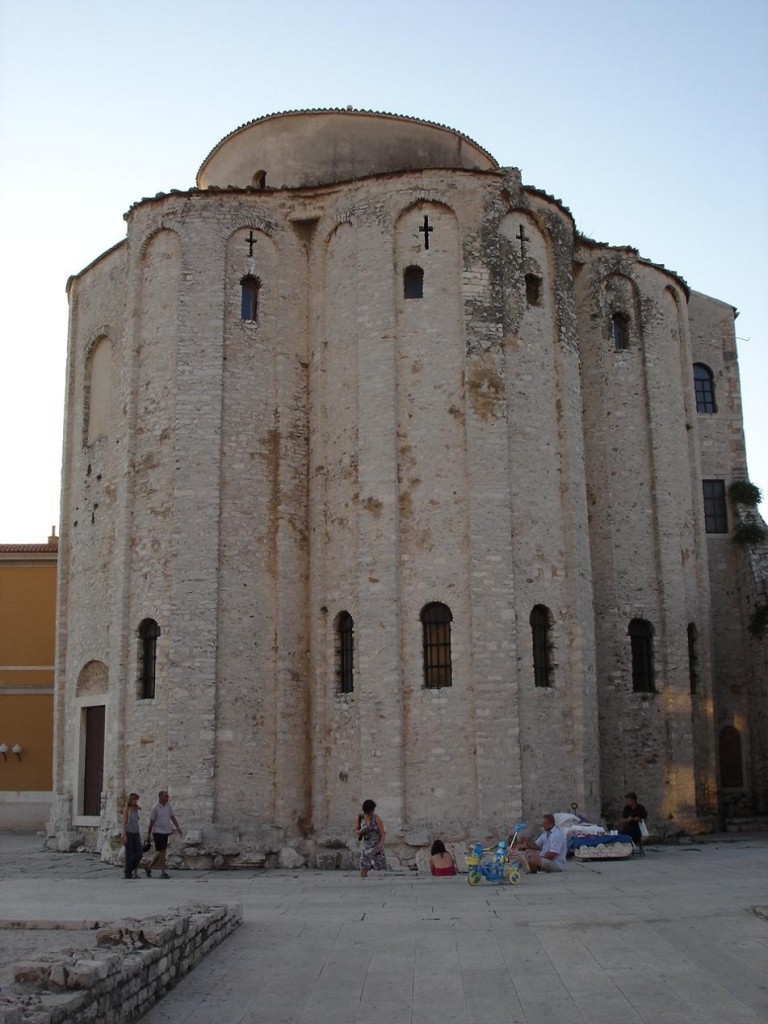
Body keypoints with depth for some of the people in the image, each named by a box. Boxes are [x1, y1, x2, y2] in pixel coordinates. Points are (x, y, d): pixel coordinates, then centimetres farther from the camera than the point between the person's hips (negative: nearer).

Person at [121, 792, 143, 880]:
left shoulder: (137, 809, 11)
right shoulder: (126, 809, -7)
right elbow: (124, 822, -11)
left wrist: (139, 835, 16)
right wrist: (124, 836, -18)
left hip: (135, 834, 6)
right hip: (128, 833, -6)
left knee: (138, 855, -1)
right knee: (129, 855, -4)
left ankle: (128, 870, 17)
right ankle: (128, 874, 4)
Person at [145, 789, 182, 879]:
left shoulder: (168, 806, 6)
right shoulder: (155, 808, -11)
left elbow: (172, 817, 7)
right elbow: (151, 822, -8)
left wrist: (178, 828, -5)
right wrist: (148, 835, -5)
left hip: (166, 832, 7)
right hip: (158, 832, -7)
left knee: (160, 852, 12)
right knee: (162, 852, -7)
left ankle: (149, 867, 27)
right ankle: (163, 872, -2)